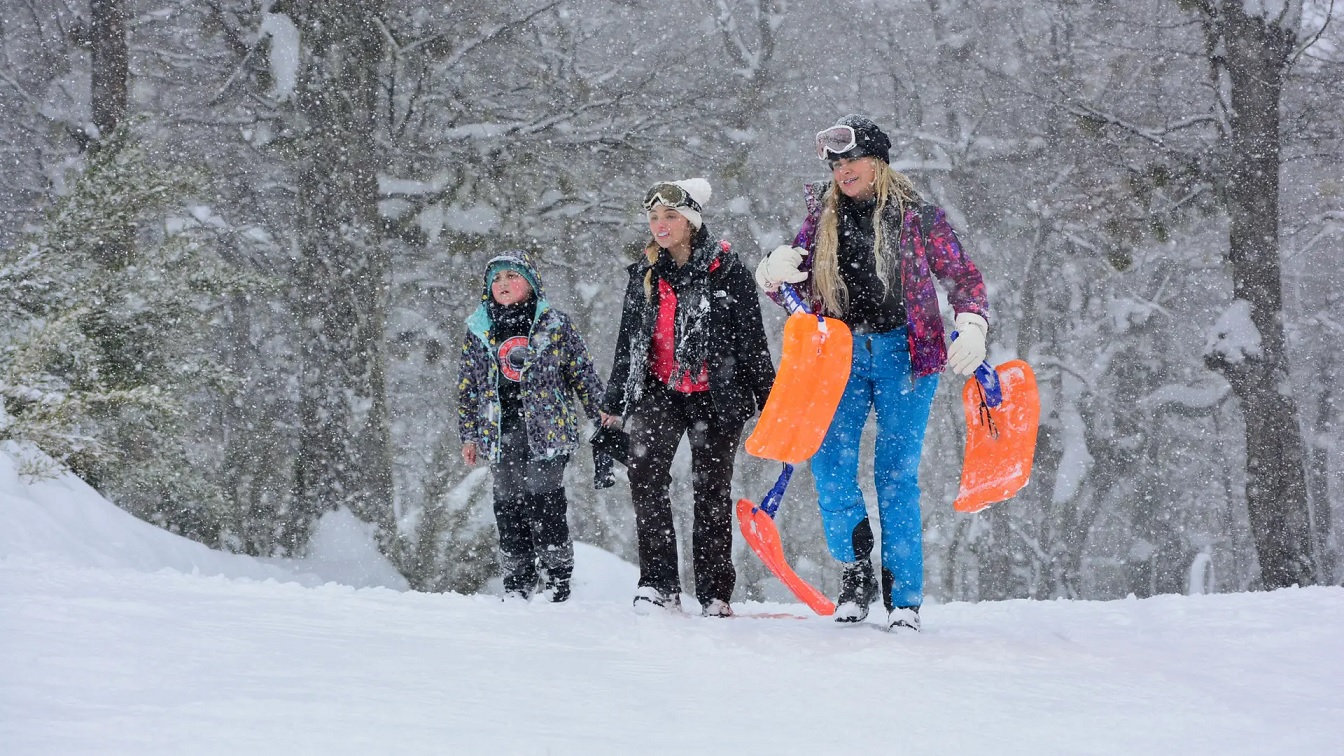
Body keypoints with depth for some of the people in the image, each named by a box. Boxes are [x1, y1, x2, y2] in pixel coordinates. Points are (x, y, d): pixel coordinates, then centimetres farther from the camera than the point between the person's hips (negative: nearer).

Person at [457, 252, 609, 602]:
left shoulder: (554, 324, 4)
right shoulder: (478, 330, 11)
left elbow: (582, 372, 7)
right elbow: (466, 388, 15)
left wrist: (601, 413, 3)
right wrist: (468, 435, 12)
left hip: (547, 429, -3)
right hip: (500, 435, 3)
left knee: (545, 501, -9)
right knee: (509, 506, 4)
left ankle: (556, 579, -2)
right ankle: (518, 586, 9)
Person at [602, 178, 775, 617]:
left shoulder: (726, 271, -4)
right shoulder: (645, 274, 9)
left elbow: (753, 342, 0)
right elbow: (628, 342, 17)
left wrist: (769, 403, -1)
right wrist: (613, 404, 17)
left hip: (715, 395, -2)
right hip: (659, 390, 3)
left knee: (712, 491, 3)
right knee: (645, 474, -20)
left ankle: (715, 595, 13)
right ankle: (658, 584, -19)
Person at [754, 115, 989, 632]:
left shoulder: (917, 216, 2)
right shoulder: (823, 219, 11)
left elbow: (963, 276, 5)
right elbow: (793, 291, 15)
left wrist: (972, 328, -11)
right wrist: (774, 274, -8)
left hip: (903, 352, -3)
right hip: (841, 352, 3)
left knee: (897, 473, -5)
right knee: (830, 463, -9)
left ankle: (904, 597, -1)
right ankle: (856, 569, 7)